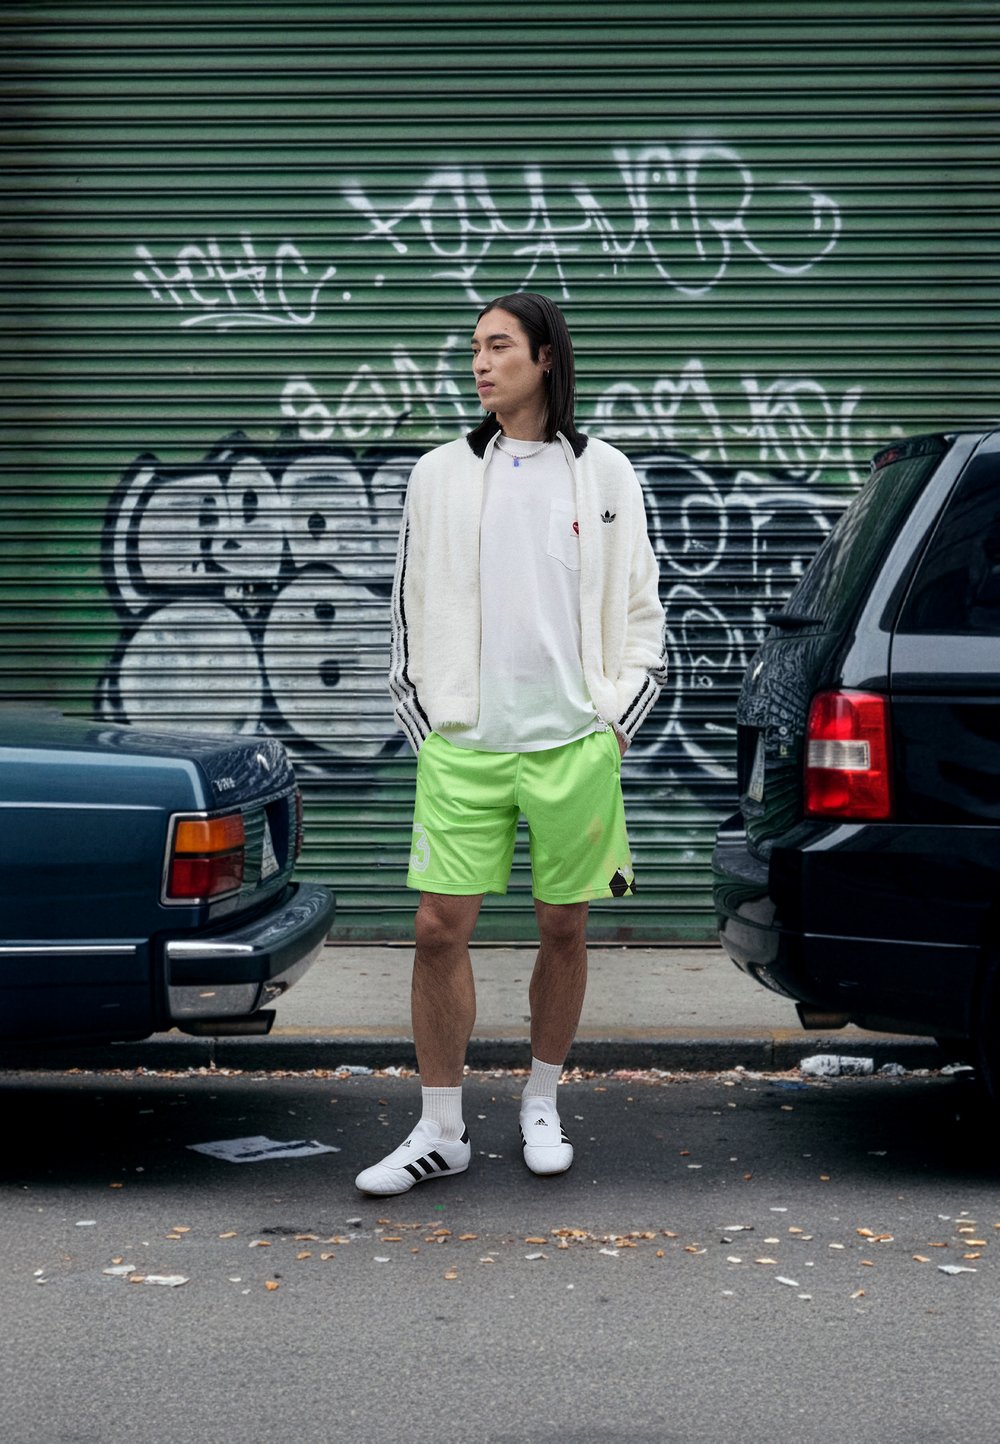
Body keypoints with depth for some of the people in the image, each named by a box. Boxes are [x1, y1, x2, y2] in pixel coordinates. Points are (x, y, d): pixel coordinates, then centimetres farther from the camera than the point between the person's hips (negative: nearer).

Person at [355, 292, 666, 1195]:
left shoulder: (603, 473, 6)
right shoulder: (440, 475, 7)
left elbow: (640, 609, 10)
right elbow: (412, 610, 11)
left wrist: (613, 725, 2)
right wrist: (427, 729, 5)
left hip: (574, 742, 0)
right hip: (462, 745, 1)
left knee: (564, 929, 7)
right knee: (439, 929, -4)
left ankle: (542, 1107, 25)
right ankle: (441, 1131, 7)